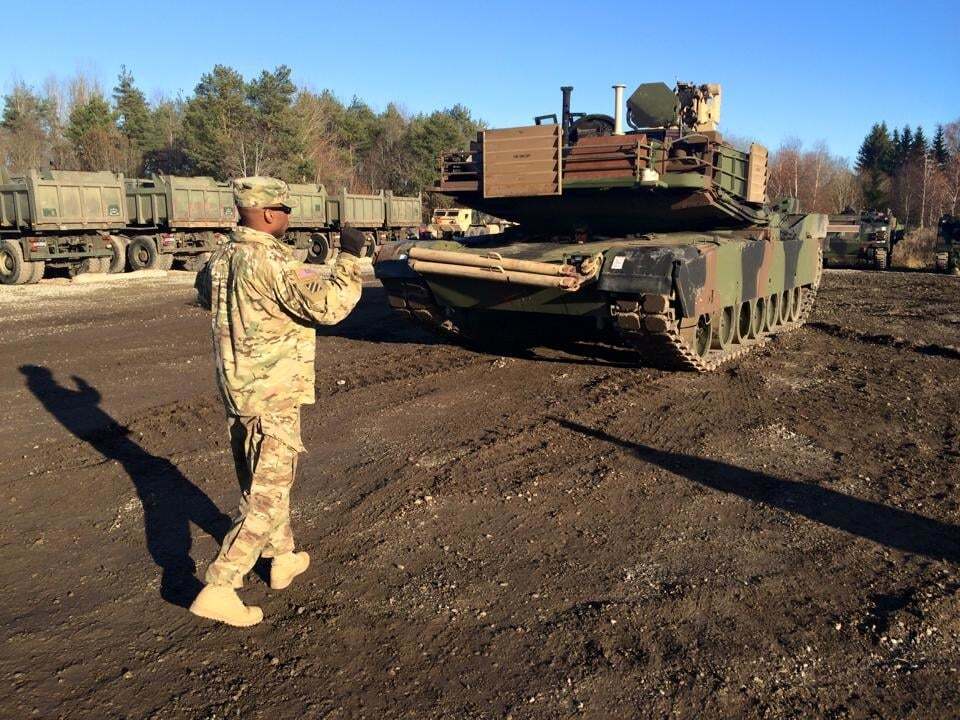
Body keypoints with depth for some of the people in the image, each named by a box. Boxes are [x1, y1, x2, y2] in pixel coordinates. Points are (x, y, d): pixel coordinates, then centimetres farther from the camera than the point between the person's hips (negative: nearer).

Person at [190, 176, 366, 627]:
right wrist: (350, 257, -17)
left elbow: (204, 290, 28)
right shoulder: (272, 262, -22)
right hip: (273, 398, -9)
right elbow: (328, 306, -29)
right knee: (268, 496, 0)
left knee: (257, 483, 21)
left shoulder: (220, 259, 5)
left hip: (236, 393, 9)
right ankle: (218, 589, 1)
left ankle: (283, 558, 39)